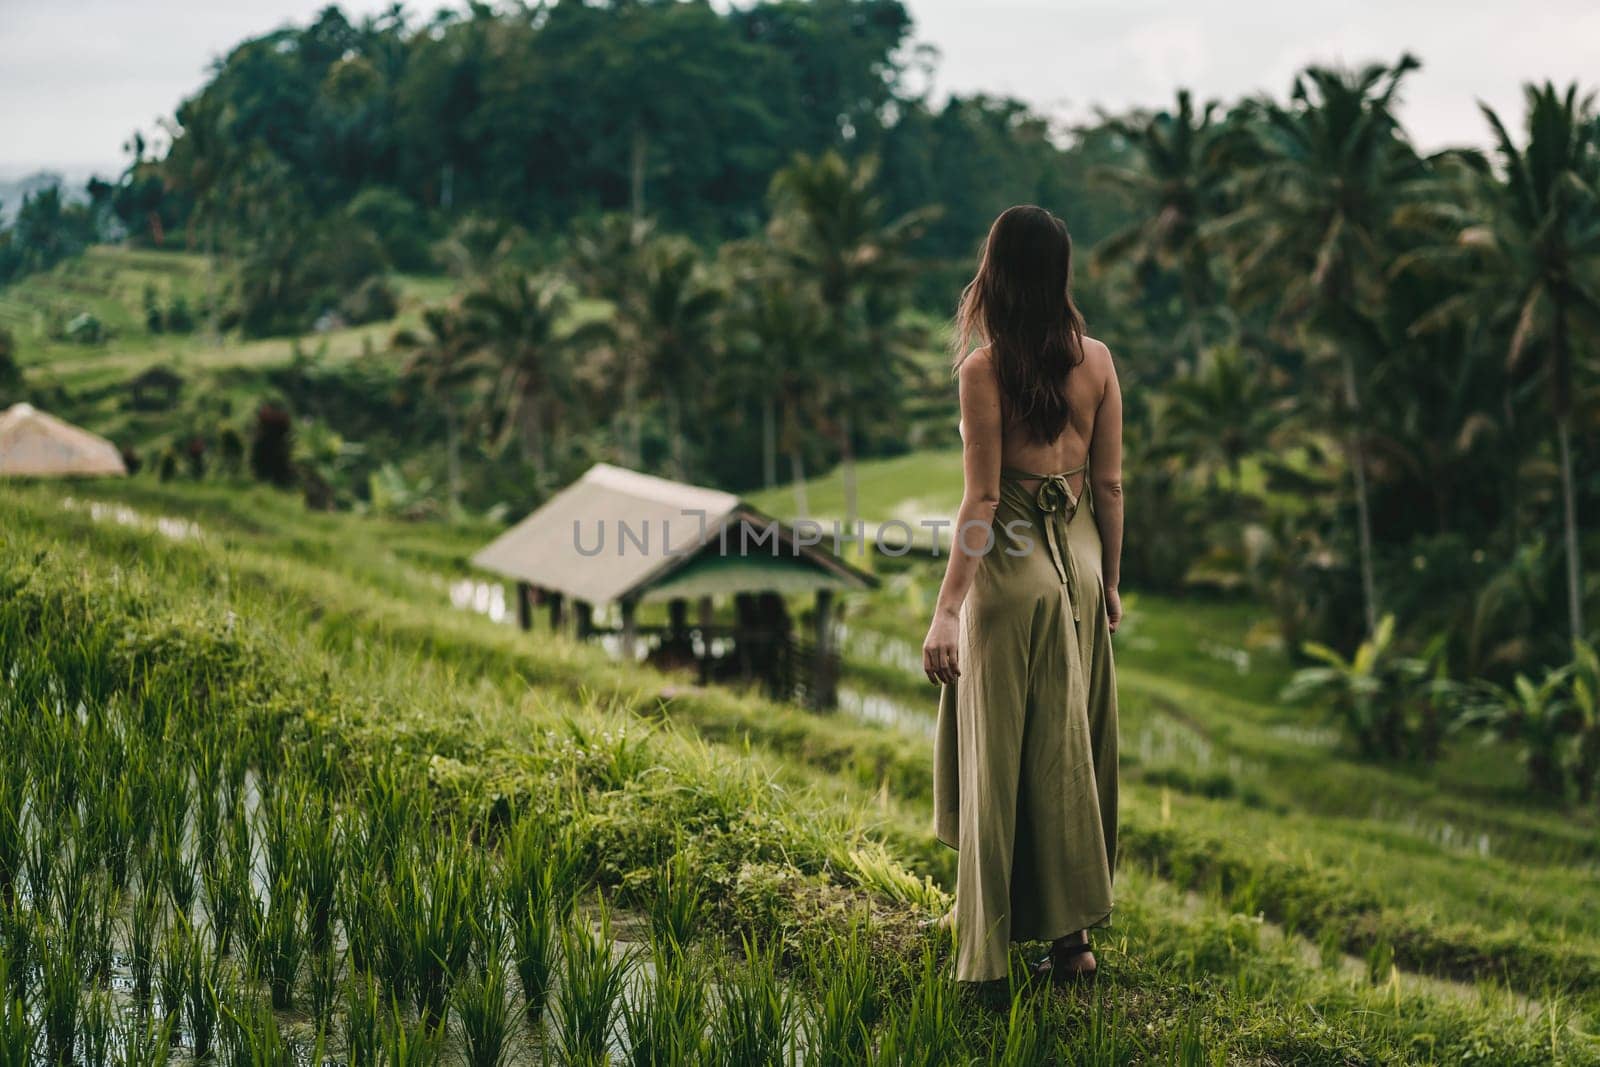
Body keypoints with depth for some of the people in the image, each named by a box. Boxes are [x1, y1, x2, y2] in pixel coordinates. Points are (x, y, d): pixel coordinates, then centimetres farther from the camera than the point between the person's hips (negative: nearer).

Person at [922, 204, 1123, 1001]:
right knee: (1069, 745, 14)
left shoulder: (984, 370, -13)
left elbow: (982, 498, -16)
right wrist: (1108, 579, 16)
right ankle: (1071, 929, 20)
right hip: (1079, 561, 5)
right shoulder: (1096, 361, 0)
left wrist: (947, 608, -15)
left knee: (1000, 750, 3)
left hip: (1010, 569, -5)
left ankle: (993, 945, 10)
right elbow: (1109, 484, 5)